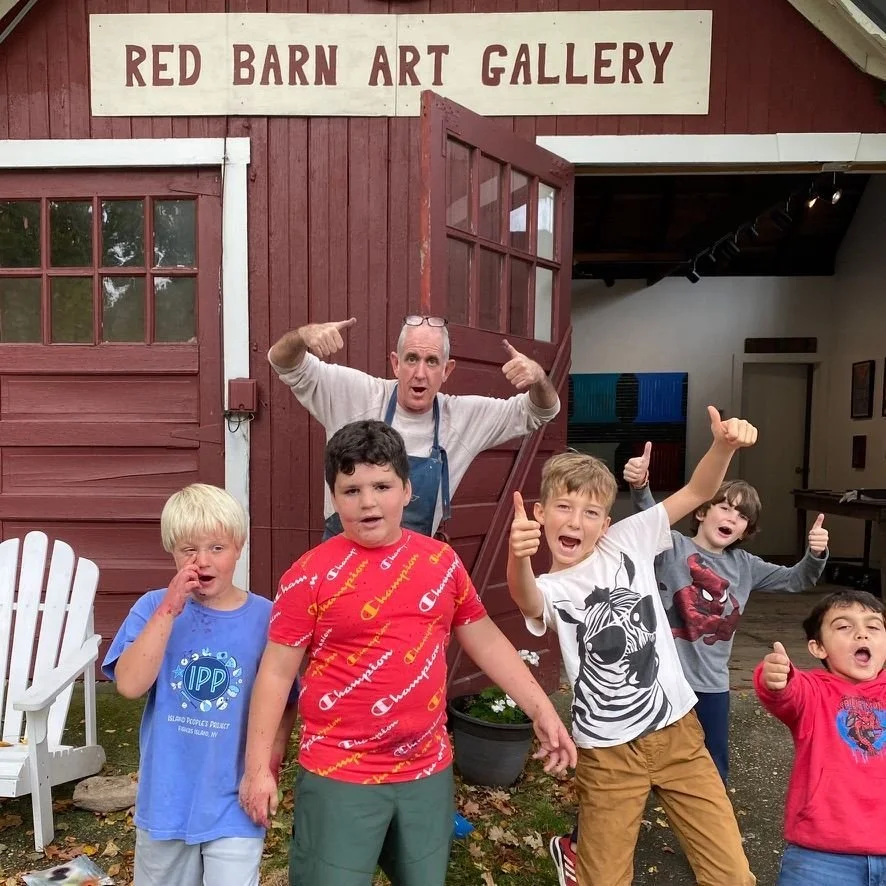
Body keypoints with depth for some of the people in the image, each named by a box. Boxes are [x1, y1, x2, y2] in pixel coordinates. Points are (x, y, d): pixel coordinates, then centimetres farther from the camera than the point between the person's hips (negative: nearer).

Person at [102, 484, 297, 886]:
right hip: (166, 799, 2)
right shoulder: (153, 607, -9)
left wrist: (272, 754, -14)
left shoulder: (264, 616, -11)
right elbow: (130, 685, -21)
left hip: (233, 803, -2)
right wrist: (169, 610, -26)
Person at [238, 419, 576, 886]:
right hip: (338, 777, -4)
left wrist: (541, 709, 4)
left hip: (428, 771, 4)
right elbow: (276, 673, -8)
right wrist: (258, 767, -7)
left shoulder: (442, 560, -2)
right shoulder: (312, 574, -13)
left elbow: (484, 640, 7)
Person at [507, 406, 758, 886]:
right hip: (607, 752, -2)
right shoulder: (547, 590, -9)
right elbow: (526, 599, -34)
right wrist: (518, 557, -56)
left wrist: (724, 444, -23)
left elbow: (697, 492, -4)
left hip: (678, 730, 3)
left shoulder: (627, 540, -1)